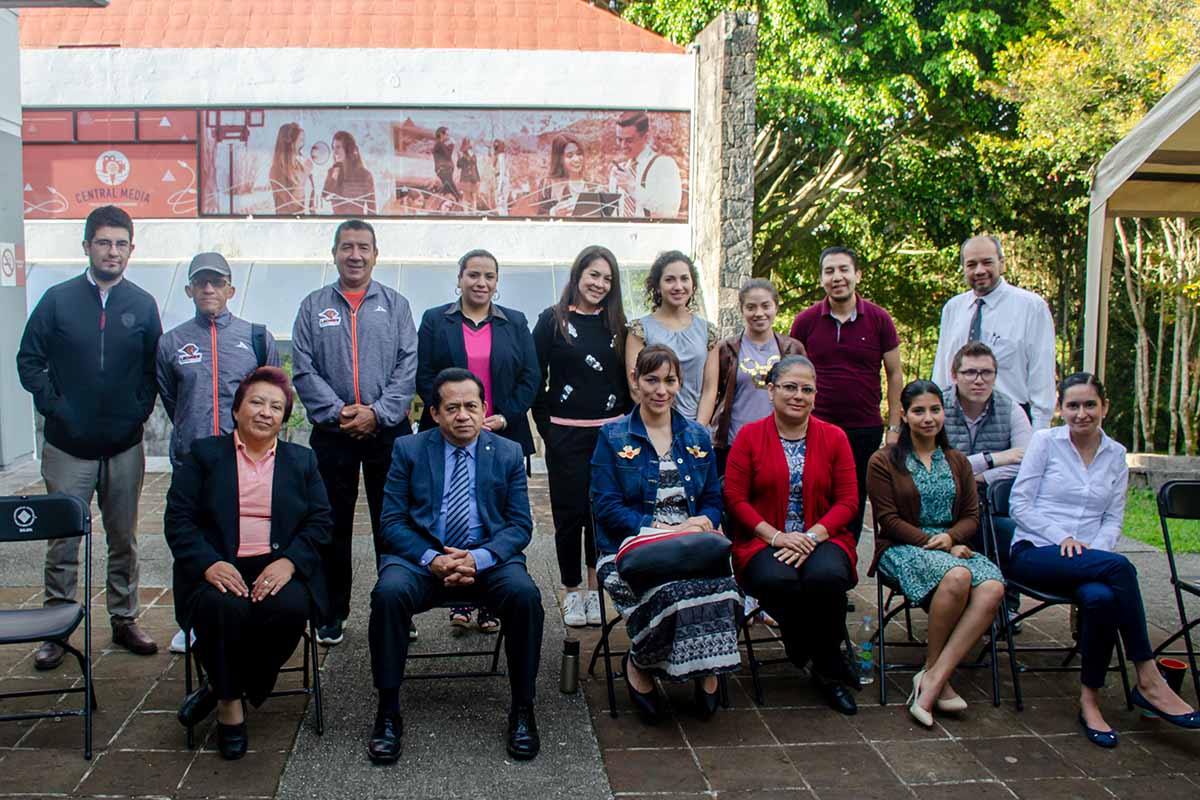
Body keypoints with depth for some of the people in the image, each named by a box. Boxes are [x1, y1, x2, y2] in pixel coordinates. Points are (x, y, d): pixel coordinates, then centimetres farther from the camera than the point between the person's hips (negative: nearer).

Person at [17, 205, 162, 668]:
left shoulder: (142, 305, 3)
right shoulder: (58, 300, 0)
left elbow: (155, 366, 10)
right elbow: (29, 359, 4)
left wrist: (142, 408, -2)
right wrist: (52, 404, -5)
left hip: (124, 446, 1)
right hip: (68, 446, -1)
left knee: (124, 540, 11)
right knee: (62, 543, 4)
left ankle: (124, 620, 23)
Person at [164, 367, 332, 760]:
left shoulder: (301, 460, 17)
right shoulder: (203, 454, 12)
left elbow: (320, 520, 8)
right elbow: (178, 518, 2)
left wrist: (289, 562, -11)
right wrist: (209, 563, -16)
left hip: (278, 567, 1)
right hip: (219, 568, -1)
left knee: (291, 609, -31)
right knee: (223, 607, -34)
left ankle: (220, 685, -5)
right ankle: (230, 704, -10)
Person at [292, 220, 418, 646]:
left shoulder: (395, 305, 7)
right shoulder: (313, 306, 8)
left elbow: (408, 368, -1)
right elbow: (303, 370, 0)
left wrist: (377, 412, -11)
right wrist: (337, 411, -11)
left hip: (388, 432, 0)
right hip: (331, 434, 1)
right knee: (333, 527, 6)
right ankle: (332, 615, 17)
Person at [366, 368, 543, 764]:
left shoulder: (508, 453, 8)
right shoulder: (409, 450, 7)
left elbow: (520, 525, 3)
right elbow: (392, 522, 2)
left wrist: (479, 558, -16)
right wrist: (431, 560, -16)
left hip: (489, 559, 0)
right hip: (421, 555, 0)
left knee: (525, 594, -30)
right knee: (389, 593, -32)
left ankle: (522, 710, -14)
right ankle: (388, 713, -17)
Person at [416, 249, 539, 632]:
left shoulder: (515, 323, 12)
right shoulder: (434, 321, 8)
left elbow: (530, 377, 6)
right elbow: (423, 376, 2)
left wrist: (506, 417, -6)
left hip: (502, 438, 1)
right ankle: (458, 600, 6)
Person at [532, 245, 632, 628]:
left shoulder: (616, 324, 10)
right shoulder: (553, 321, 0)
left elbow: (627, 380, 12)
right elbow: (535, 378, 0)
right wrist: (547, 427, -4)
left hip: (610, 433, 3)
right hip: (566, 435, -3)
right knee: (569, 512, 1)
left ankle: (595, 589, 17)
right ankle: (572, 592, 14)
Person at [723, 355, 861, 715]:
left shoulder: (834, 437, 8)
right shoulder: (749, 436, 3)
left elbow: (847, 501, 3)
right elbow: (735, 498, -2)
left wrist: (812, 537, -13)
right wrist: (776, 537, -14)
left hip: (821, 538, 1)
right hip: (763, 542, -1)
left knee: (825, 576, -34)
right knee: (776, 580, -35)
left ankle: (827, 667, -5)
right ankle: (830, 668, -7)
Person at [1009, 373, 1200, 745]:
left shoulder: (1116, 454, 14)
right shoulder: (1045, 441, 3)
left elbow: (1113, 519, 10)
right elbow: (1019, 503, -1)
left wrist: (1094, 549, -10)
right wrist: (1062, 538, -13)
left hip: (1088, 557, 3)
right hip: (1035, 554, -3)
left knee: (1101, 597, -36)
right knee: (1119, 566, -33)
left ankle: (1090, 702, -23)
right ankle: (1148, 680, -27)